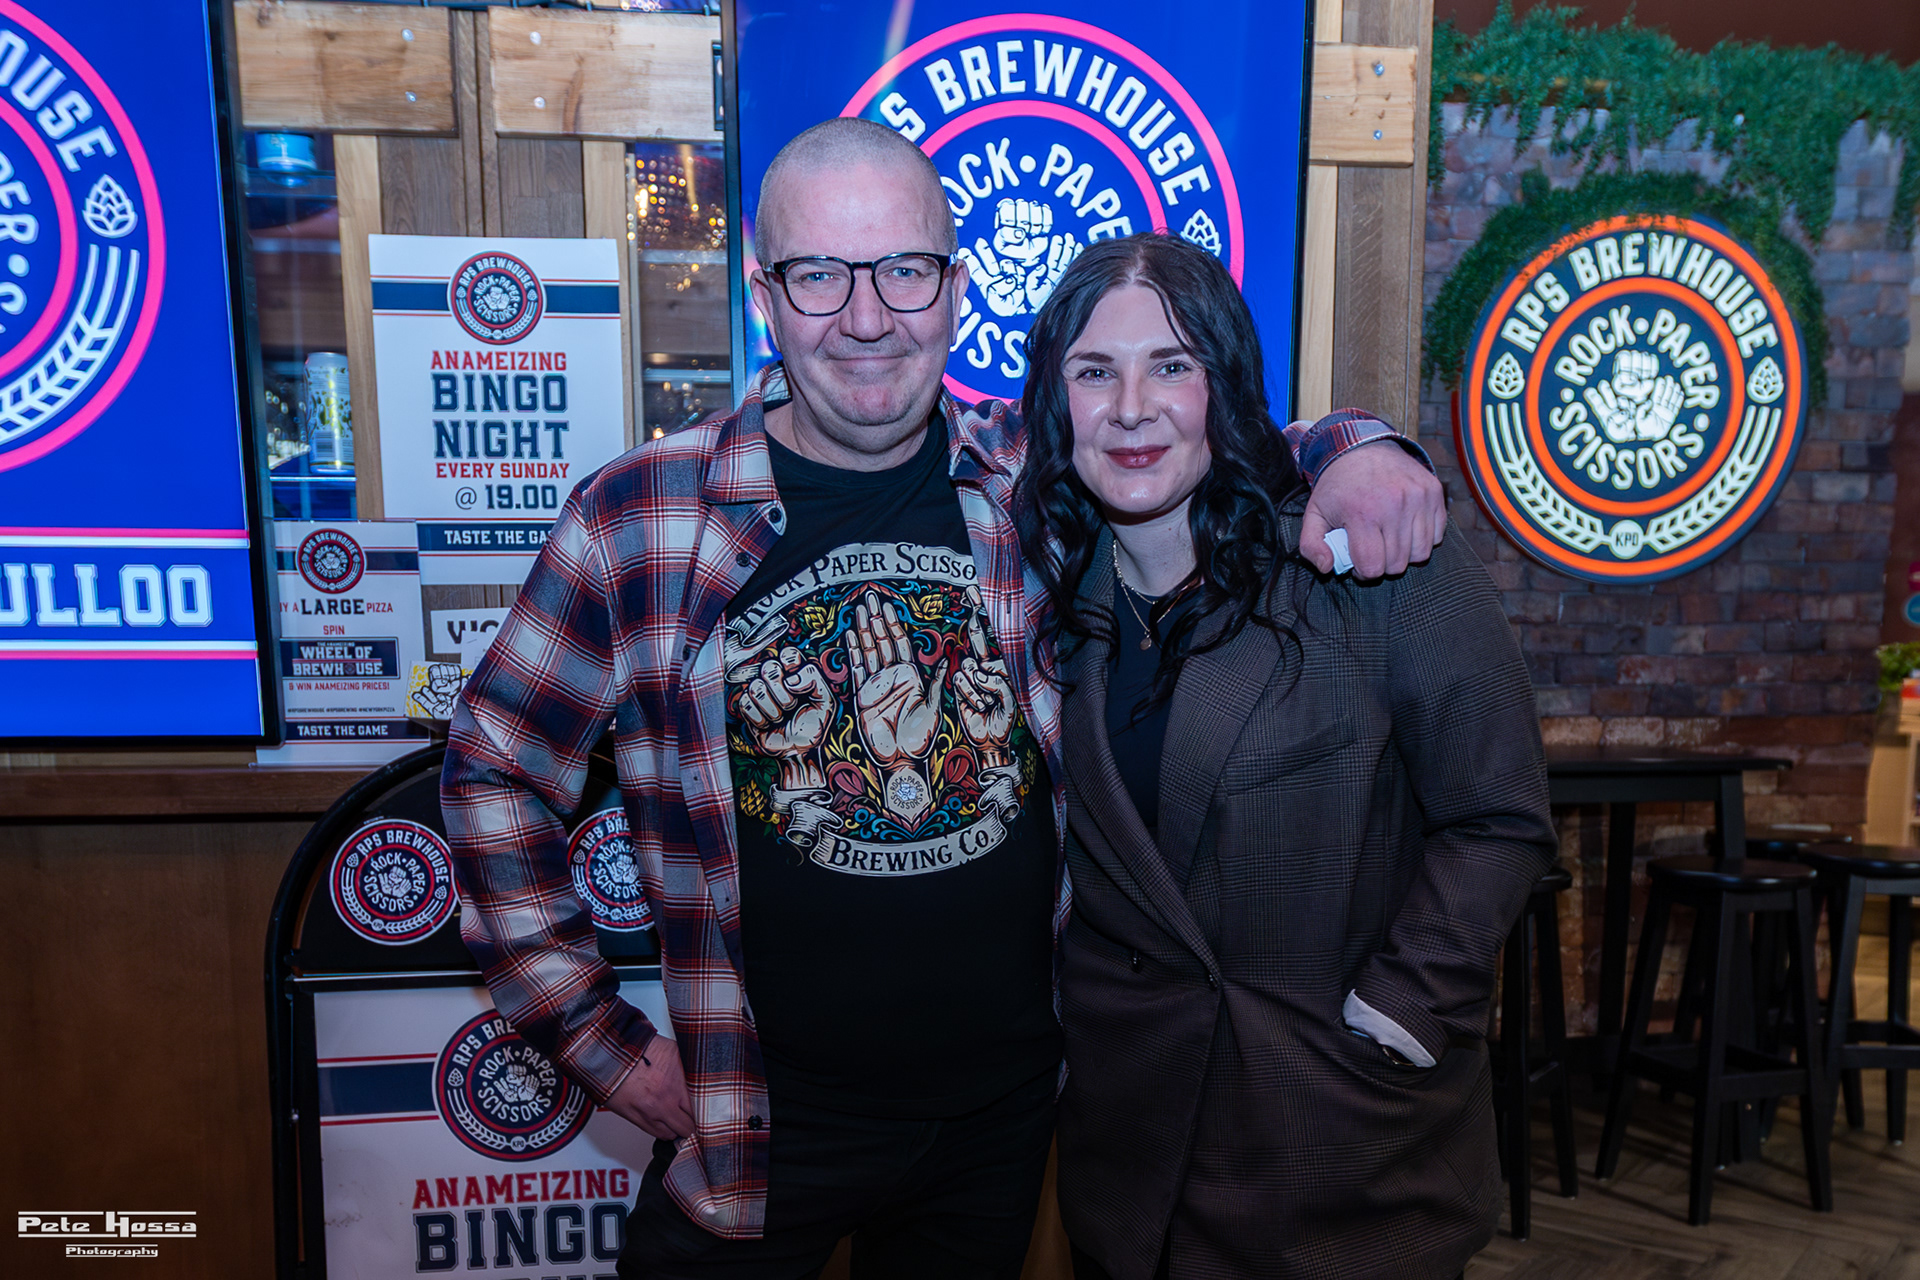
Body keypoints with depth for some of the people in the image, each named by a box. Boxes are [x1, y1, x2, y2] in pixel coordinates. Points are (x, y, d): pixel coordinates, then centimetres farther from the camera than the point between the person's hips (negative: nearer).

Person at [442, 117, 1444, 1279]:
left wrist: (1348, 452, -12)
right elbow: (497, 769, -3)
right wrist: (595, 1035, -5)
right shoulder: (639, 519, -12)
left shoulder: (1032, 477, -6)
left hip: (1008, 1105, 3)